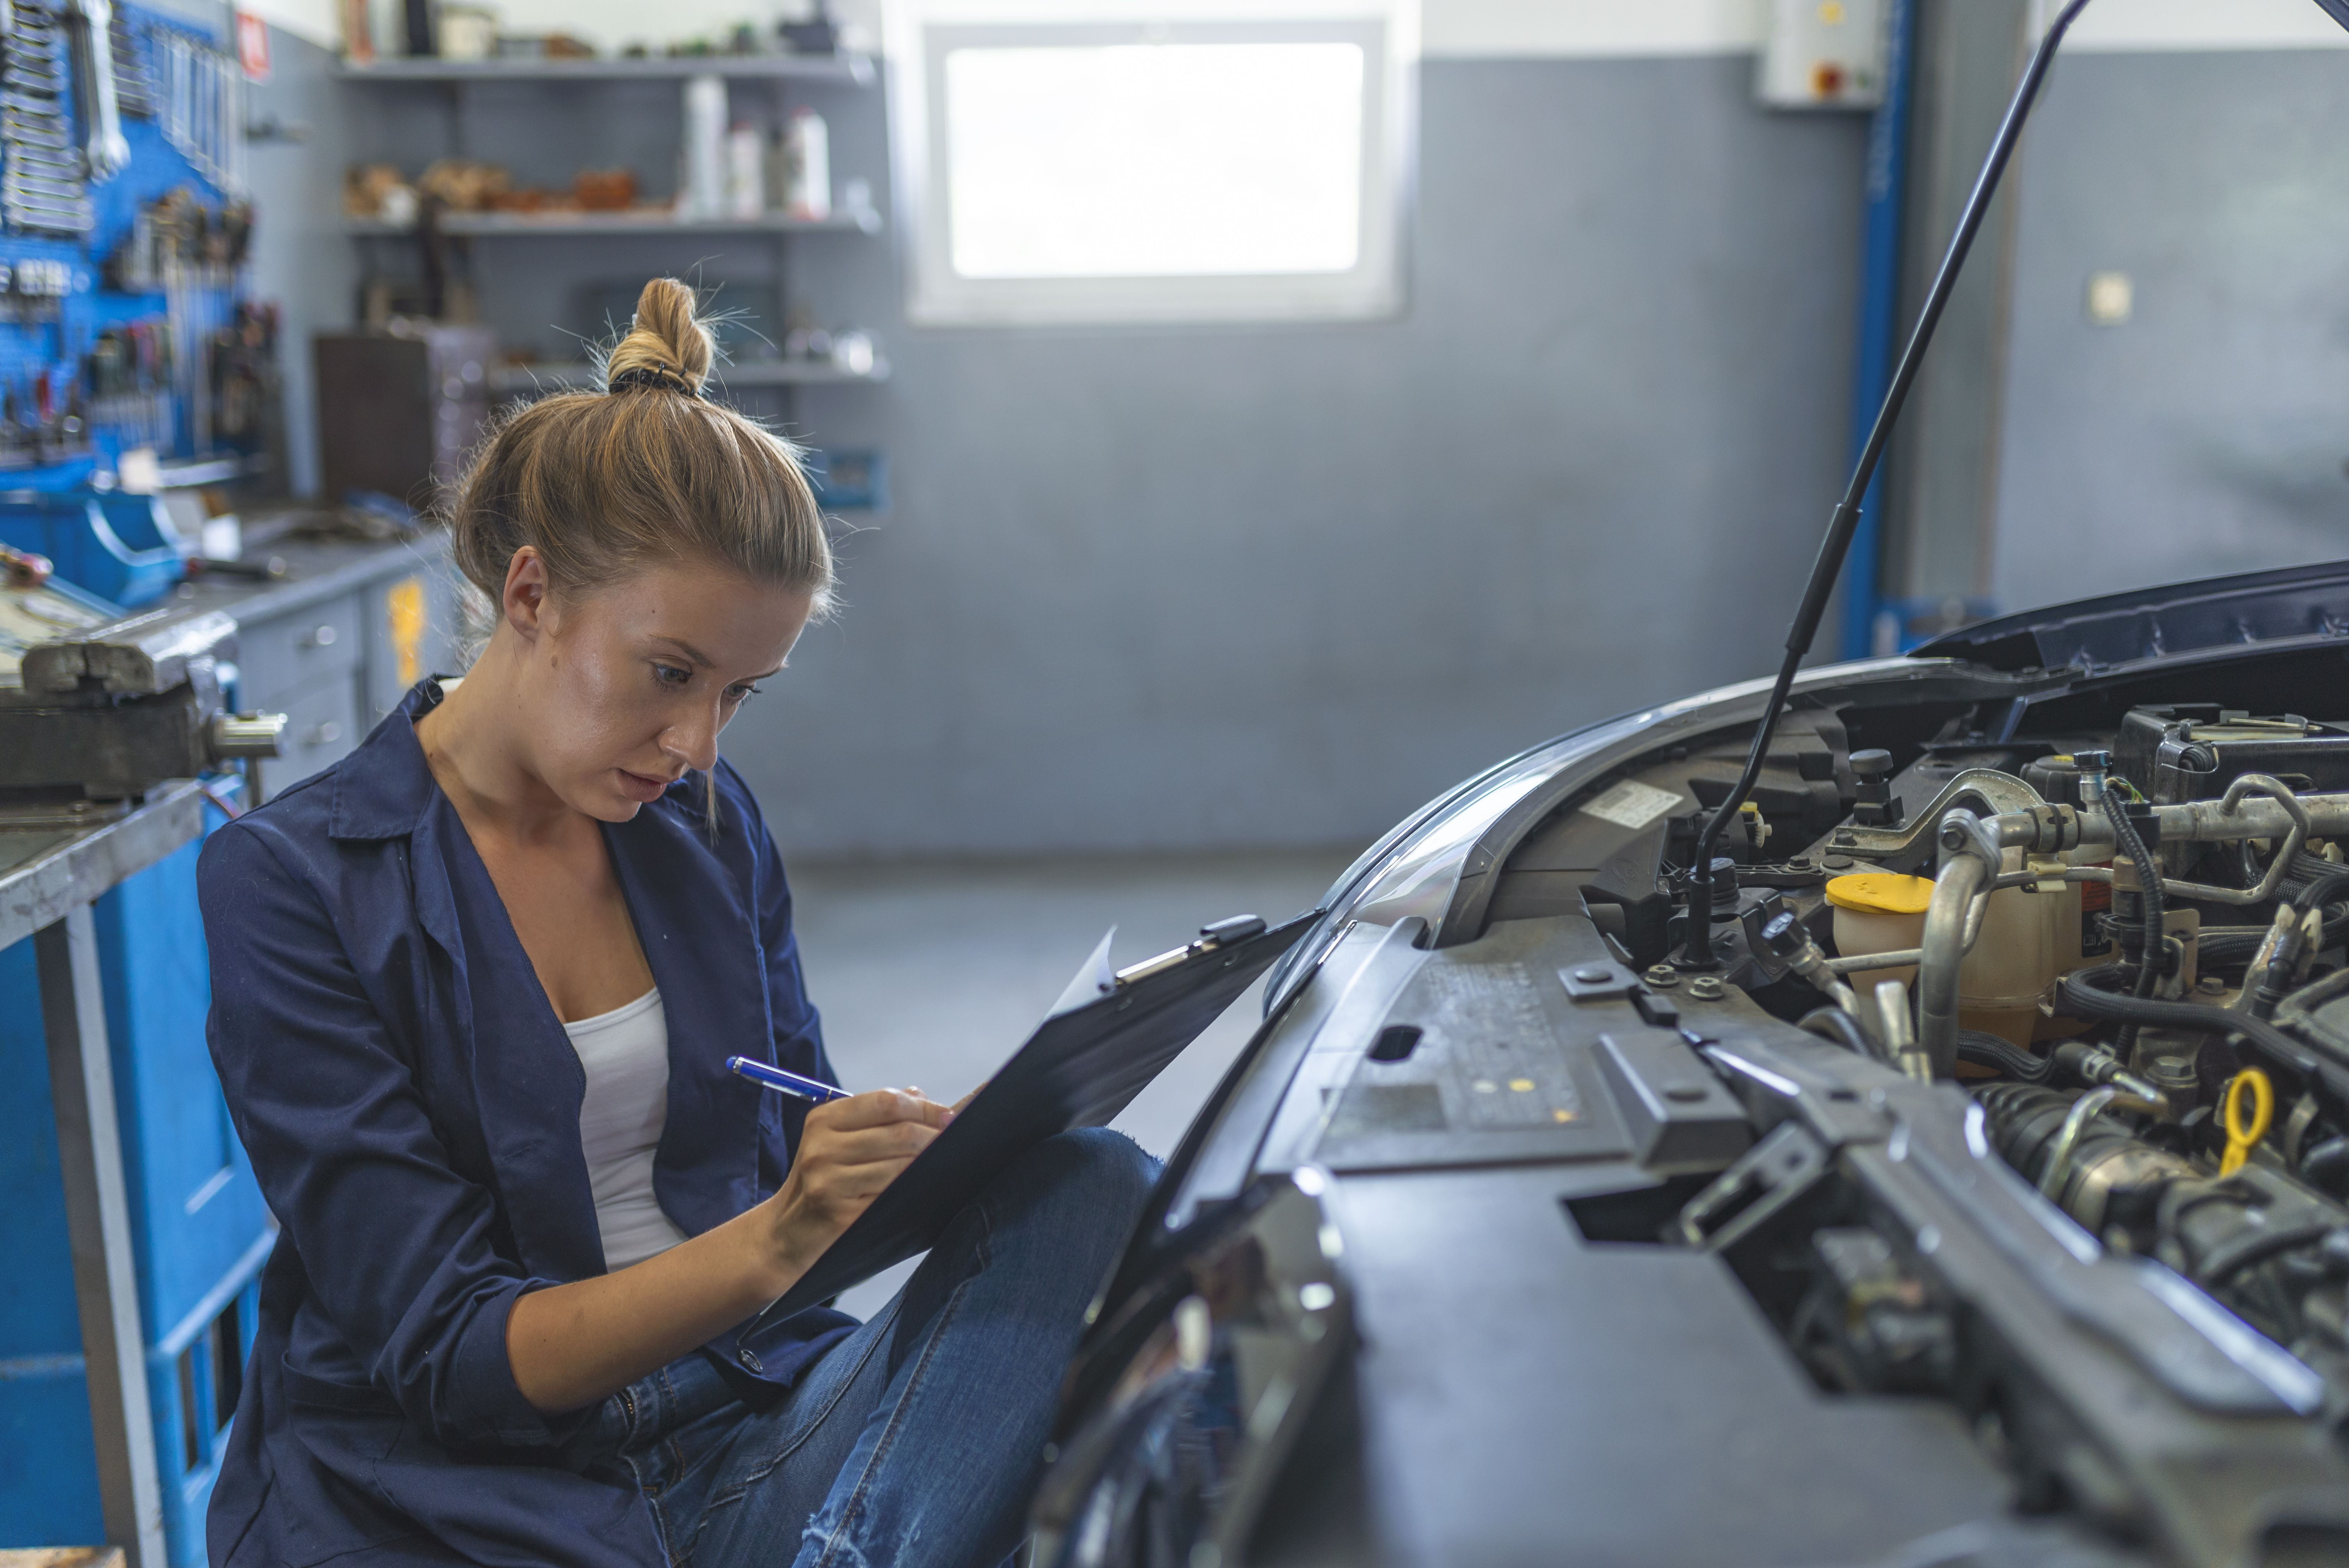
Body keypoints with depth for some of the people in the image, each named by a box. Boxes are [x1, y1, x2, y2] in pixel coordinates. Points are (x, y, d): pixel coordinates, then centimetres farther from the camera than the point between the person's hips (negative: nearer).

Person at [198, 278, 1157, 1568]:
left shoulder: (710, 822, 7)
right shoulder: (289, 883, -9)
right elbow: (442, 1346, -12)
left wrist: (943, 1148, -9)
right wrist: (775, 1243, -26)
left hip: (740, 1431, 7)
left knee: (1094, 1191, -22)